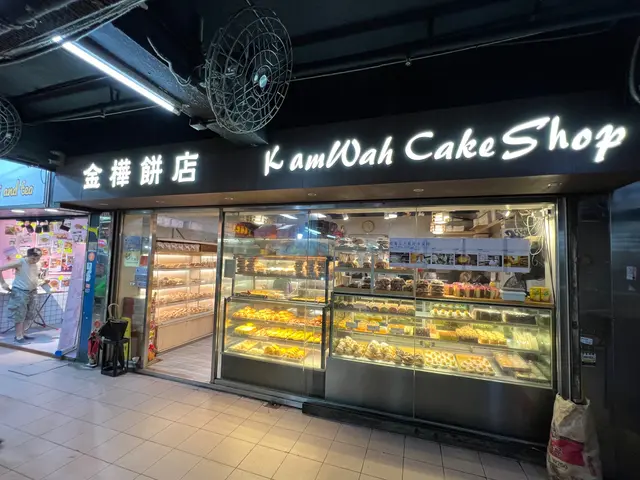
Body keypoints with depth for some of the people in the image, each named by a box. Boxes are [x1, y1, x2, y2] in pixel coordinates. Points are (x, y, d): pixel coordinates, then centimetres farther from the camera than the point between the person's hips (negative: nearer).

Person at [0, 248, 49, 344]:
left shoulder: (37, 266, 6)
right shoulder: (20, 262, -14)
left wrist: (43, 282, 8)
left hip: (32, 292, 6)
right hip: (20, 292, -6)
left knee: (30, 316, 12)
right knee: (20, 316, 0)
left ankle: (22, 333, 25)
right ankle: (19, 337, 9)